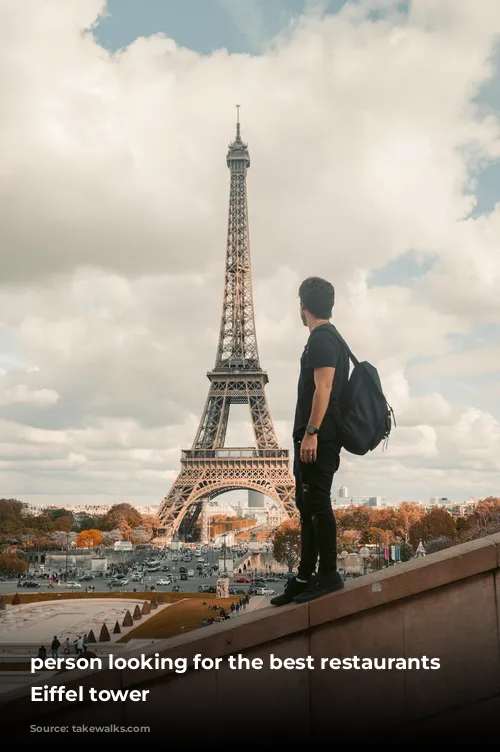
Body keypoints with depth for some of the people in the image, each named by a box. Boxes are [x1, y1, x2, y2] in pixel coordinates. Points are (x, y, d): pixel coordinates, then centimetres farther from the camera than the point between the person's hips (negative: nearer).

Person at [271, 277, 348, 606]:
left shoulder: (321, 339, -11)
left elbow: (323, 388, -20)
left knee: (317, 504, -6)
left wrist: (311, 433, -23)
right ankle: (304, 577, 19)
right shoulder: (333, 338, 20)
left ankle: (329, 575, 0)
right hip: (315, 439, 10)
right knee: (307, 505, 12)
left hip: (317, 438, -10)